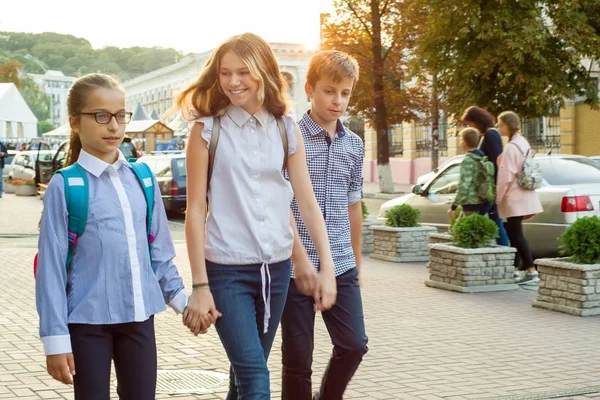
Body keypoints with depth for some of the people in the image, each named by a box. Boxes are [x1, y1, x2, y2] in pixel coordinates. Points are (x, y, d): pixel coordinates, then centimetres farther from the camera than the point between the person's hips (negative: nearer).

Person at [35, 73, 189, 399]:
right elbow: (52, 266, -10)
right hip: (88, 320, -4)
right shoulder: (65, 186, -9)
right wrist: (56, 338, -11)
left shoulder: (142, 179, 5)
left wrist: (179, 297, 14)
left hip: (139, 316, 4)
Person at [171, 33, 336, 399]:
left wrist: (327, 267, -3)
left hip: (276, 267, 4)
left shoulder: (287, 130, 5)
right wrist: (200, 285, -8)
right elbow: (195, 210, -5)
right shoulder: (207, 130, -4)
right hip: (227, 269, -4)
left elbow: (308, 203, 5)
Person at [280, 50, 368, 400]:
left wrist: (357, 259, 20)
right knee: (298, 356, 3)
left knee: (354, 345, 5)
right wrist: (303, 260, -20)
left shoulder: (354, 144, 10)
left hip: (342, 266, 5)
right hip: (297, 265, -5)